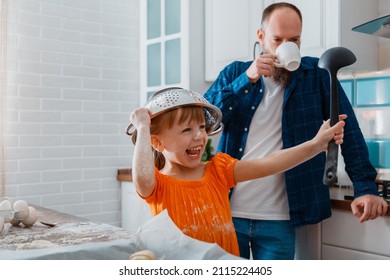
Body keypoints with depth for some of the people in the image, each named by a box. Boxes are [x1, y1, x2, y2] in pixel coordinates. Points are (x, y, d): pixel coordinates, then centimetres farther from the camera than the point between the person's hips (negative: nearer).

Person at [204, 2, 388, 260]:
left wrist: (365, 186, -12)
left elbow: (348, 130, -1)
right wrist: (246, 80, -17)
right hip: (228, 211, 2)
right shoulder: (235, 73, 5)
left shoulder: (316, 73, 2)